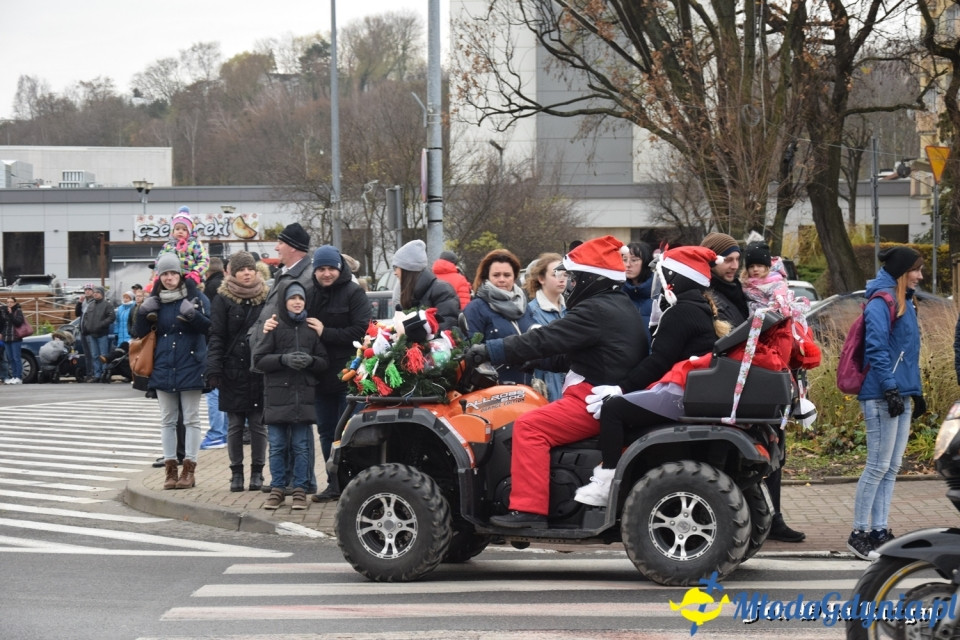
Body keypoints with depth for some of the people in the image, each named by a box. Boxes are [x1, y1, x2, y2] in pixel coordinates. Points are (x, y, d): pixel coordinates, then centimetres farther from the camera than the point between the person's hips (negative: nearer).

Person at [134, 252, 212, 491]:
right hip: (163, 368, 3)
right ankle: (170, 468, 13)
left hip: (190, 367, -3)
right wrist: (144, 313, -13)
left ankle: (189, 469, 5)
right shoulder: (155, 300, 5)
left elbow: (210, 325, -11)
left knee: (191, 418, 2)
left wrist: (192, 315, -27)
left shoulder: (196, 296, -4)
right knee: (167, 419, 8)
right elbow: (140, 332, 5)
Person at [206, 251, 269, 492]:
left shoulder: (266, 298, 6)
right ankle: (236, 472, 12)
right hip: (233, 371, -1)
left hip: (260, 371, 1)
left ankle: (257, 472, 12)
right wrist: (214, 370, -10)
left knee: (258, 424, 3)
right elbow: (216, 337, -1)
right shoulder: (223, 300, 2)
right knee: (234, 425, 4)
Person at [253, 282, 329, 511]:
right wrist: (284, 359, -15)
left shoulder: (311, 328, 9)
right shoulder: (274, 327, 2)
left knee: (301, 446, 3)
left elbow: (324, 361, 11)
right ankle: (277, 489, 11)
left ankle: (300, 490, 9)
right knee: (277, 446, 3)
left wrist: (310, 361, -10)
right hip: (277, 395, -1)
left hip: (303, 395, 2)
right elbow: (258, 359, -1)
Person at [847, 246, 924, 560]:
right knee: (878, 466, -7)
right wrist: (890, 388, -21)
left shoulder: (905, 303, 18)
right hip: (881, 397, -9)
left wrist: (916, 391, 20)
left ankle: (879, 531, 14)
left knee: (891, 468, 9)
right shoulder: (881, 303, -10)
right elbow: (876, 349, -18)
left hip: (900, 396, 9)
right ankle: (859, 533, -2)